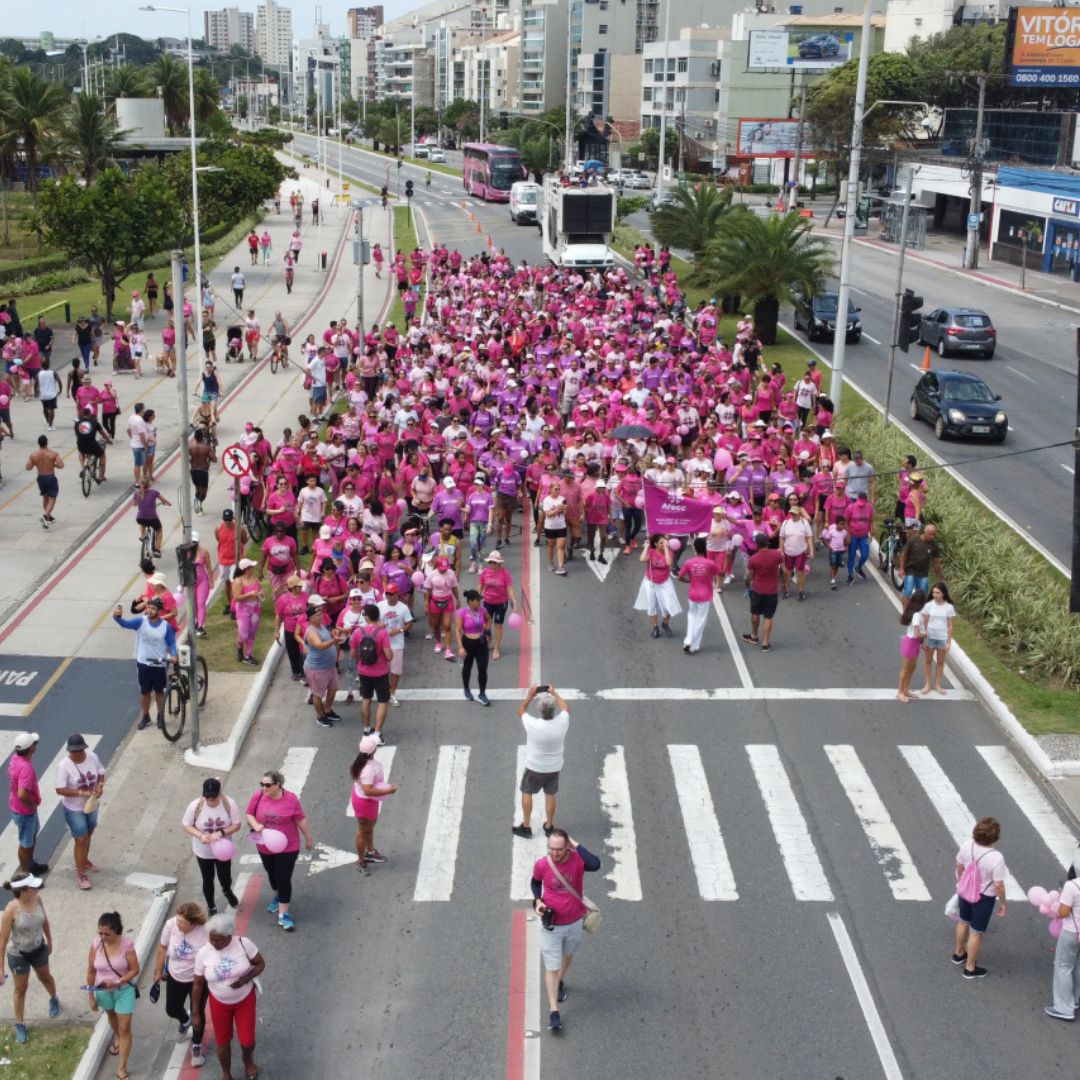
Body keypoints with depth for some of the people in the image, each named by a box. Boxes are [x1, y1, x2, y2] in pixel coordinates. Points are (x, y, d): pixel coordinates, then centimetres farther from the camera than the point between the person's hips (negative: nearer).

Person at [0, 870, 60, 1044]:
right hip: (18, 954, -4)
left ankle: (54, 1000, 60)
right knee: (21, 988, 16)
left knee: (45, 977, 28)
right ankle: (20, 1025, 39)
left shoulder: (37, 898, -19)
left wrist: (49, 941, 15)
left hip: (38, 948, 4)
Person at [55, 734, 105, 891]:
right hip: (74, 809, -5)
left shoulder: (92, 757, -13)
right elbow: (60, 790, -26)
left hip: (92, 804, 5)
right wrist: (81, 793, -33)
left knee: (88, 835, 23)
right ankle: (80, 874, 13)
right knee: (81, 840, -1)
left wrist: (100, 785, -17)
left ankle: (84, 861, 47)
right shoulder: (64, 766, -26)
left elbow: (101, 772, 3)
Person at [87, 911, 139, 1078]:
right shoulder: (96, 944, -17)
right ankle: (117, 1037, 63)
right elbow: (91, 971, -6)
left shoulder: (126, 944, -24)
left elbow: (135, 970, -17)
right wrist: (91, 996, -2)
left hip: (124, 990, -3)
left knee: (125, 1029, 1)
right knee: (111, 1015, 31)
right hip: (103, 991, 3)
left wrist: (117, 982, -30)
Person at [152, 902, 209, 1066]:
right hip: (175, 977, 3)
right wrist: (158, 972, 4)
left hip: (197, 980, -3)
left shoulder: (206, 932, -32)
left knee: (197, 1014, 10)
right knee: (172, 1010, 20)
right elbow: (162, 948, -7)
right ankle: (185, 1021, 58)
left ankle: (197, 1046, 37)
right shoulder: (170, 925, -25)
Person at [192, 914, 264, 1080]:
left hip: (245, 999, -1)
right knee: (222, 1041, 14)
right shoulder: (203, 953, -20)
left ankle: (248, 1059, 45)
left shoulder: (244, 943, -24)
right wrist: (195, 1012, -4)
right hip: (219, 1003, 1)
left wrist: (245, 979, -29)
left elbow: (260, 964, -10)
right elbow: (197, 984, -8)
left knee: (247, 1040, 7)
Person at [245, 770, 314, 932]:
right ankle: (278, 896, 52)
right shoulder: (258, 797, -13)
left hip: (287, 847, -3)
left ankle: (283, 915, 6)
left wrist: (309, 839, 2)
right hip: (265, 847, 4)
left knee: (284, 879, -2)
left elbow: (301, 820, -8)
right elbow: (249, 814, 0)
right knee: (272, 874, 24)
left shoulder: (290, 799, -19)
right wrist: (255, 825, -21)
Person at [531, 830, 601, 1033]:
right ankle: (554, 1012, 4)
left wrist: (576, 845, -38)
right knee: (551, 966, -2)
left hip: (575, 921, 1)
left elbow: (595, 865, -47)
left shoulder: (577, 860, -23)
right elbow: (535, 882, 5)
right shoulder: (542, 865, -19)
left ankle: (560, 982, 57)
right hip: (551, 924, -1)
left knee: (567, 954, 27)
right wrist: (537, 900, -13)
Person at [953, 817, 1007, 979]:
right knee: (976, 933, 14)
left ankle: (959, 953, 53)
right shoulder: (996, 858, -32)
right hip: (984, 898, -5)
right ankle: (970, 968, 31)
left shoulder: (966, 845, -17)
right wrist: (1003, 903, -6)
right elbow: (998, 885, -24)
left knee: (964, 922, 30)